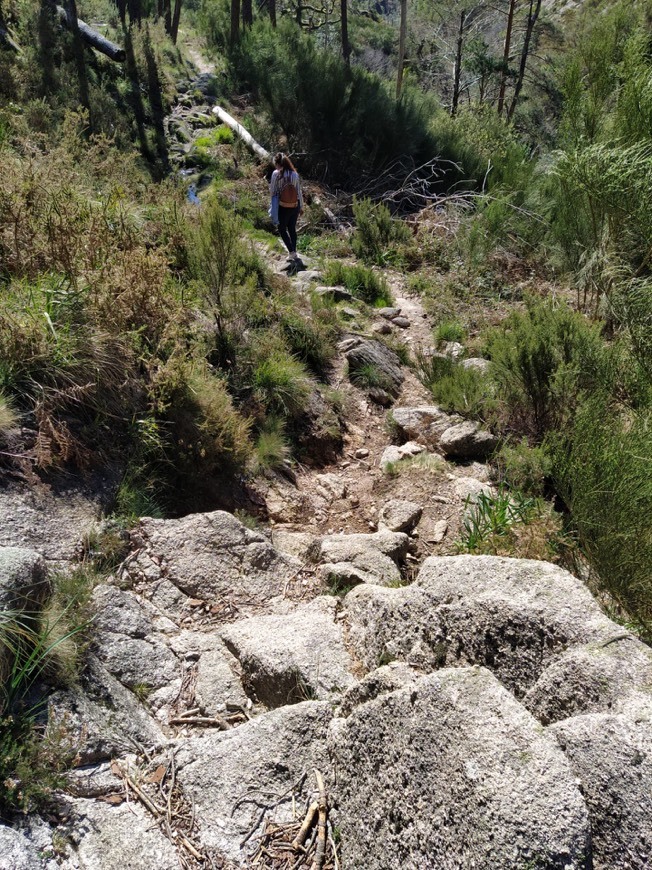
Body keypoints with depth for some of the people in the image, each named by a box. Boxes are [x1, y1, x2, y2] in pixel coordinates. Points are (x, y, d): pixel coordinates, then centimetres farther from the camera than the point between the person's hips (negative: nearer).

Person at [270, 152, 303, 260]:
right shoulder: (295, 174, -2)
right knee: (292, 229, 19)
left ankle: (292, 252, 1)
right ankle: (294, 252, 24)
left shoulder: (276, 174, -12)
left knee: (282, 230, 13)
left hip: (283, 207, -4)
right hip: (295, 206, 4)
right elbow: (299, 192, 2)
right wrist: (301, 207, 11)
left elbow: (272, 191, -7)